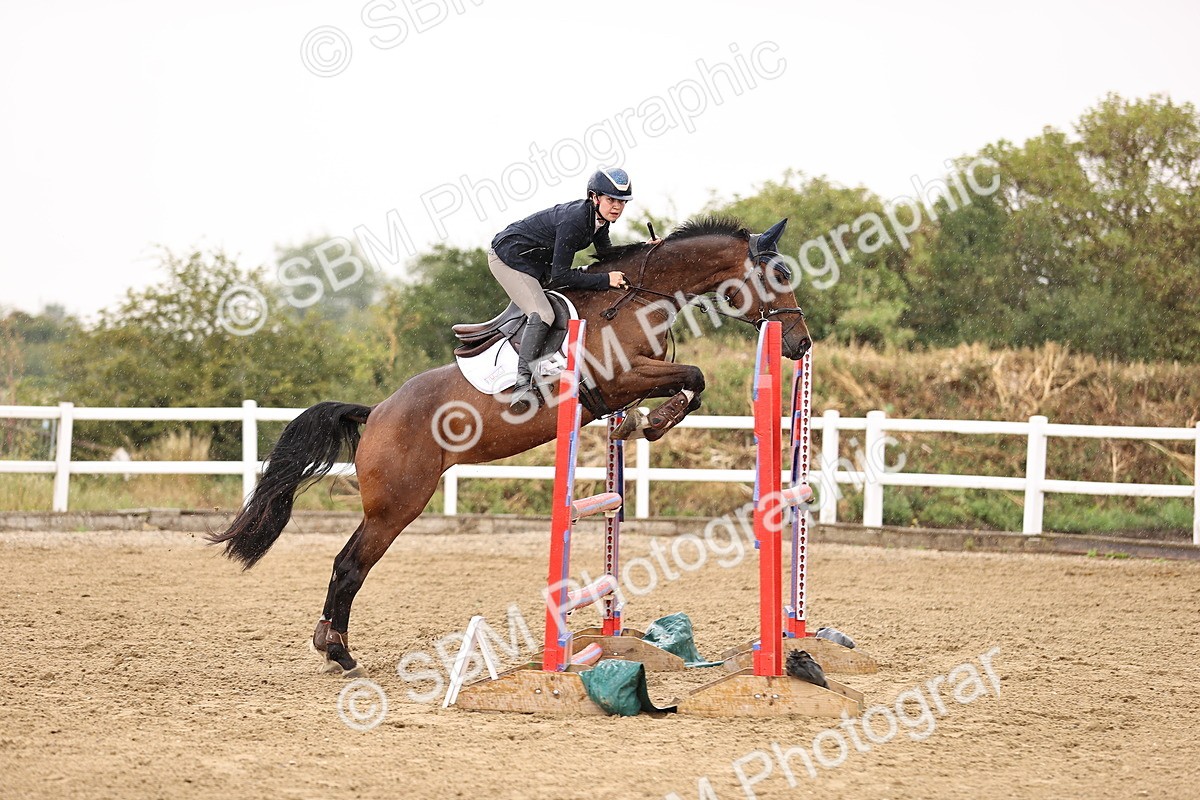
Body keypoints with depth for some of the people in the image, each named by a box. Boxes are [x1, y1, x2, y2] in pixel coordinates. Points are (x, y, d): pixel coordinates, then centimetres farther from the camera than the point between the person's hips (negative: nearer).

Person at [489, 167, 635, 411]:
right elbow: (560, 276, -29)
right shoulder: (574, 221, -31)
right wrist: (606, 280, -31)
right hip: (508, 258, -10)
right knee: (542, 315, -26)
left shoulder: (598, 218, -5)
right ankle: (522, 384, -25)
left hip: (538, 263, 10)